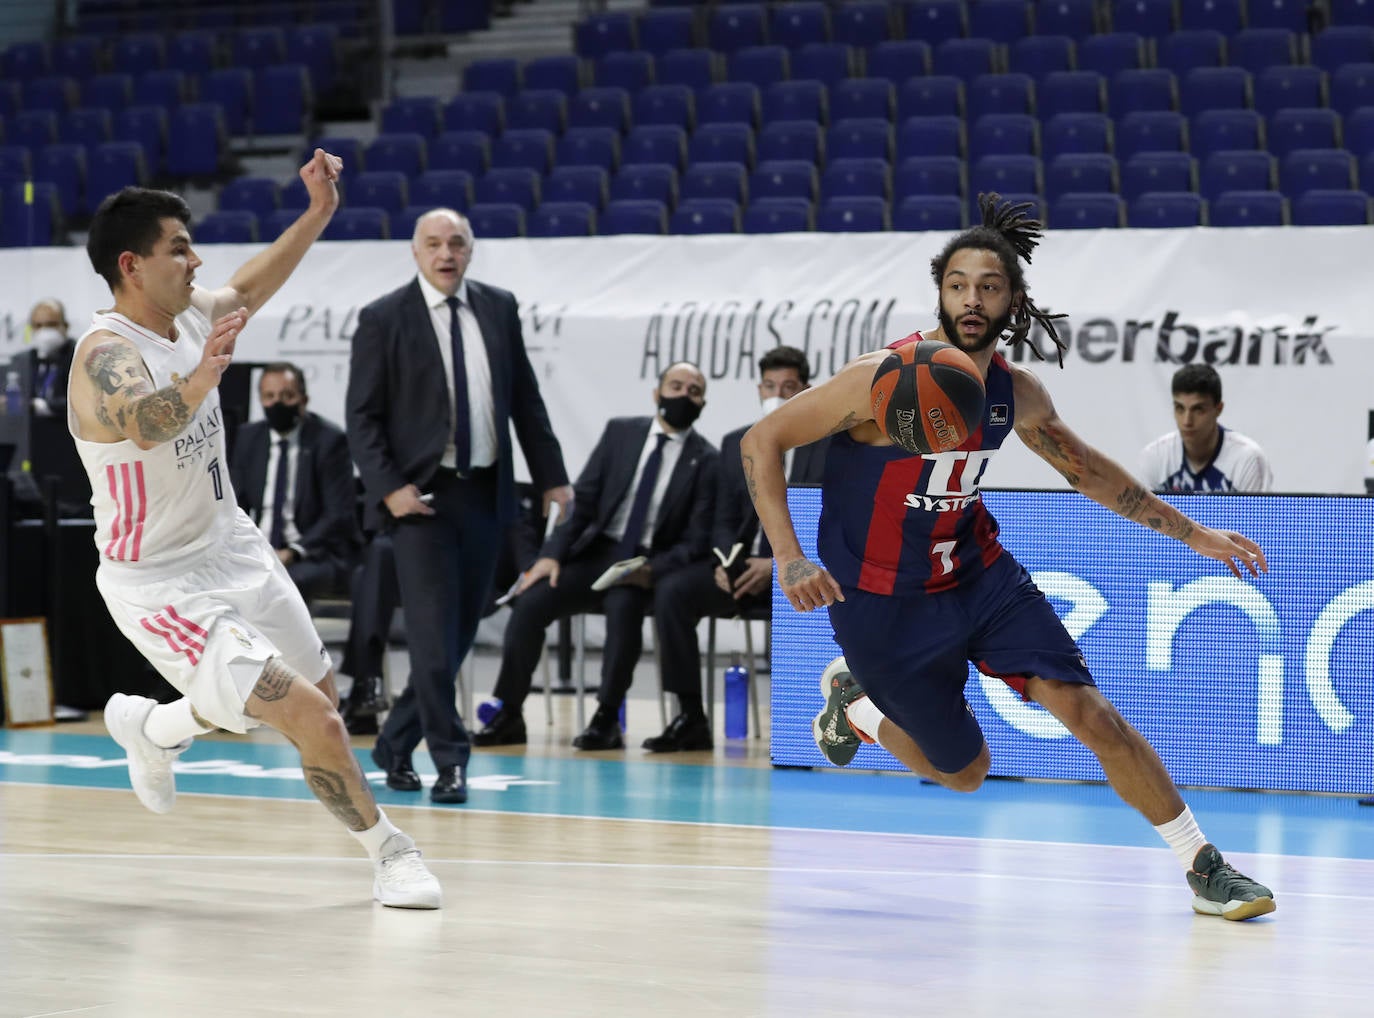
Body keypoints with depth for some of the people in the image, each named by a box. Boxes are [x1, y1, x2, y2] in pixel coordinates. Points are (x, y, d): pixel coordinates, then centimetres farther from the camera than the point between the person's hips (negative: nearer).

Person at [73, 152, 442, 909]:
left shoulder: (192, 314, -2)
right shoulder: (108, 354, -26)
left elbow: (246, 289, 22)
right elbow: (146, 423, -49)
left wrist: (318, 214, 13)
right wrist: (202, 375, -68)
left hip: (228, 545, 9)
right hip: (160, 583, -9)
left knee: (318, 696, 19)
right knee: (310, 716, -18)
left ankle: (153, 726, 40)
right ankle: (386, 852, 1)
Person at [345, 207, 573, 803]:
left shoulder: (499, 308, 8)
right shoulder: (383, 320, -4)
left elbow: (525, 399, 12)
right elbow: (362, 417, -5)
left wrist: (550, 476, 9)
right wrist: (389, 487, -16)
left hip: (485, 494, 5)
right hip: (421, 496, -5)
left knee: (460, 632, 8)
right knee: (433, 635, -10)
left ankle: (395, 745, 23)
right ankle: (450, 763, -6)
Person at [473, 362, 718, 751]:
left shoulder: (705, 461, 0)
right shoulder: (620, 432, 8)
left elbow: (696, 540, -4)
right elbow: (582, 499, 5)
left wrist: (653, 571, -22)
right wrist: (552, 554, -9)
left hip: (648, 565, -3)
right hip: (595, 553, 3)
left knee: (624, 606, -36)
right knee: (530, 602, -21)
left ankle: (607, 719, -25)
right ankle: (509, 714, -11)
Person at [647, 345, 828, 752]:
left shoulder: (830, 446, 1)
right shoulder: (735, 444, 14)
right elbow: (724, 520, 13)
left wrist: (778, 566, -19)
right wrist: (725, 563, -9)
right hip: (744, 564, 4)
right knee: (672, 589, -21)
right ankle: (690, 720, -19)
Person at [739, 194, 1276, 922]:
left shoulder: (1016, 394, -5)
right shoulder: (882, 381, -23)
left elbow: (1084, 468, 13)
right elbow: (761, 441, -18)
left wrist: (1191, 533, 13)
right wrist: (789, 558, -29)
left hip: (979, 572, 4)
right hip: (884, 604, -4)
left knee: (1086, 709, -11)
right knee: (963, 772, 6)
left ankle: (1205, 870, -3)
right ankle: (852, 702, 35)